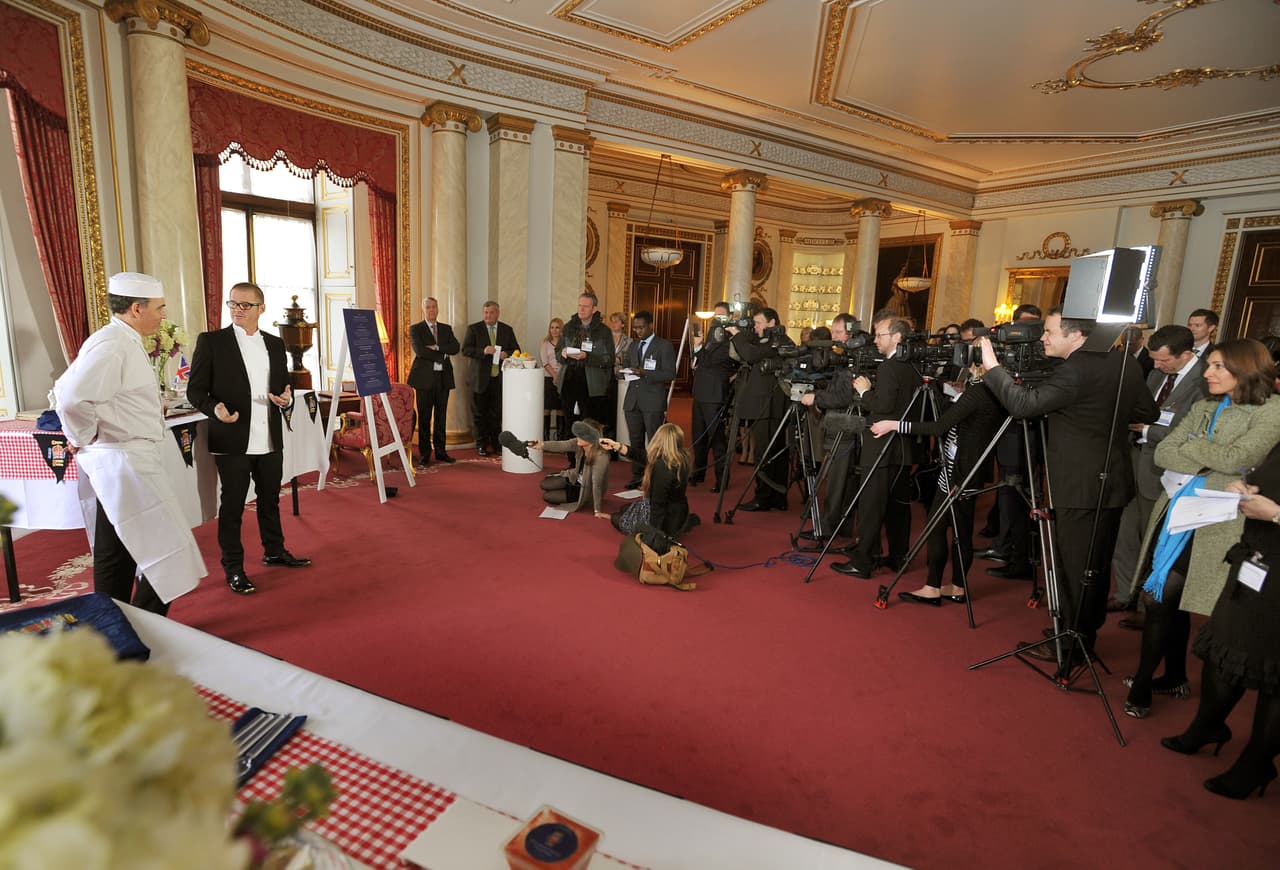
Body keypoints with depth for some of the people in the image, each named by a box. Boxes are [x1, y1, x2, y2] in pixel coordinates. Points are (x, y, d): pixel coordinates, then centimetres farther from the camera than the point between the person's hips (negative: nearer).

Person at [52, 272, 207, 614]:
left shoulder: (122, 342, 14)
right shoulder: (112, 346, -17)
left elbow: (63, 390, 24)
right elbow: (71, 399, -30)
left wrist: (83, 438, 16)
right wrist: (83, 437, -14)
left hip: (115, 465, 10)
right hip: (124, 465, -10)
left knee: (117, 555, 17)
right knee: (164, 550, -4)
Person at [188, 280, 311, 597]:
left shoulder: (275, 344, 10)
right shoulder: (211, 341, -3)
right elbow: (195, 390, -4)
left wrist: (287, 398, -5)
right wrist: (215, 409, -23)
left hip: (270, 440, 4)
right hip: (233, 441, -4)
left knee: (270, 499, 18)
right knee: (232, 506, 6)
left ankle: (274, 550, 36)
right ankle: (233, 568, 18)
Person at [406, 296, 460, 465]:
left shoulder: (446, 329, 14)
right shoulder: (415, 329, 2)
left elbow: (455, 347, -2)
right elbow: (420, 350, -14)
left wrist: (437, 347, -14)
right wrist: (442, 356, -11)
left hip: (443, 378, 4)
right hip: (425, 378, -4)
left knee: (441, 417, 8)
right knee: (424, 418, 0)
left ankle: (440, 452, 16)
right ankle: (425, 454, 7)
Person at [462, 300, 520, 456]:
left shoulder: (507, 330, 10)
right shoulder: (474, 329, 2)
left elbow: (516, 350, 12)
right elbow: (465, 349, -5)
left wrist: (507, 354, -10)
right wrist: (483, 351, -21)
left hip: (500, 378, 1)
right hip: (481, 378, -1)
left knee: (497, 413, 5)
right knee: (480, 413, 6)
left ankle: (496, 444, 14)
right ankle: (482, 445, 16)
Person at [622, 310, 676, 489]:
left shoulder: (664, 346, -2)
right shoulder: (633, 345, 18)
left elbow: (670, 374, -8)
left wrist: (646, 373, -19)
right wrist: (626, 371, 1)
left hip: (653, 401, -6)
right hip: (633, 399, 6)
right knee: (635, 440, 9)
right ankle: (637, 475, 17)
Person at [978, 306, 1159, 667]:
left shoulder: (1074, 372, -20)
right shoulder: (1122, 366, 8)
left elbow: (1023, 403, -27)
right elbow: (1149, 413, 16)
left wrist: (992, 366, -18)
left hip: (1081, 489, -9)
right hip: (1112, 485, 9)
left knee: (1075, 570, 2)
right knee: (1096, 567, 18)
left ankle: (1071, 646, 13)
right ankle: (1086, 636, 32)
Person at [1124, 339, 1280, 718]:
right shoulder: (1204, 407, 12)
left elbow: (1236, 459, -19)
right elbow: (1162, 453, 4)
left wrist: (1192, 446, -4)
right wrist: (1204, 465, -12)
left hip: (1213, 523, -6)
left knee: (1160, 597, -8)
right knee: (1170, 597, 14)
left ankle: (1142, 685, 6)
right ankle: (1174, 676, 31)